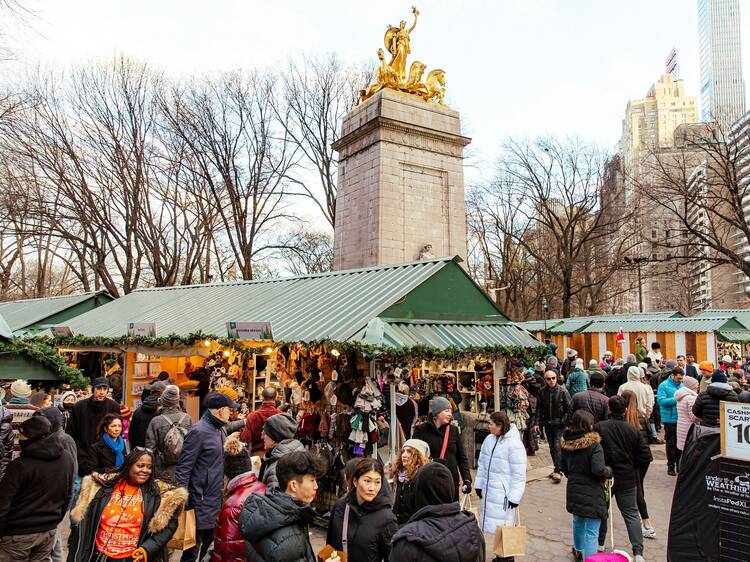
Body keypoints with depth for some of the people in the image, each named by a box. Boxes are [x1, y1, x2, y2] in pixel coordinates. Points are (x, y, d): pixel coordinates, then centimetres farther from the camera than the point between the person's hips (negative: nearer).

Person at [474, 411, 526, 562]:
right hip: (489, 491, 7)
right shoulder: (489, 439, 4)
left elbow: (519, 474, -15)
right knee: (494, 524, 15)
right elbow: (482, 464, 13)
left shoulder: (514, 444, -16)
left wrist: (514, 497, -15)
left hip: (504, 493, -7)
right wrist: (479, 485, 14)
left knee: (504, 526, 1)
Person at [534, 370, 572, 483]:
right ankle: (557, 469, 23)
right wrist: (537, 422, 2)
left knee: (557, 446, -11)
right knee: (552, 447, 11)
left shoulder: (563, 391, -7)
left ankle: (558, 471, -6)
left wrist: (564, 421, -13)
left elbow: (569, 408, -5)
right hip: (547, 423, 5)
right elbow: (539, 409, 8)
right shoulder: (542, 392, 3)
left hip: (559, 424, -4)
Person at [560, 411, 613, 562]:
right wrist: (609, 471, -5)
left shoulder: (566, 443, 0)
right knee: (592, 532, 0)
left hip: (573, 490, 7)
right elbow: (598, 469, -25)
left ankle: (578, 549, 49)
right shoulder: (594, 444, -19)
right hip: (591, 494, -7)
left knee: (578, 522, 28)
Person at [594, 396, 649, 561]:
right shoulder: (633, 431, -8)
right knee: (631, 514, 11)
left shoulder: (598, 428, -14)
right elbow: (646, 456, -6)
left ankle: (599, 544, 29)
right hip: (627, 479, 1)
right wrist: (630, 463, 11)